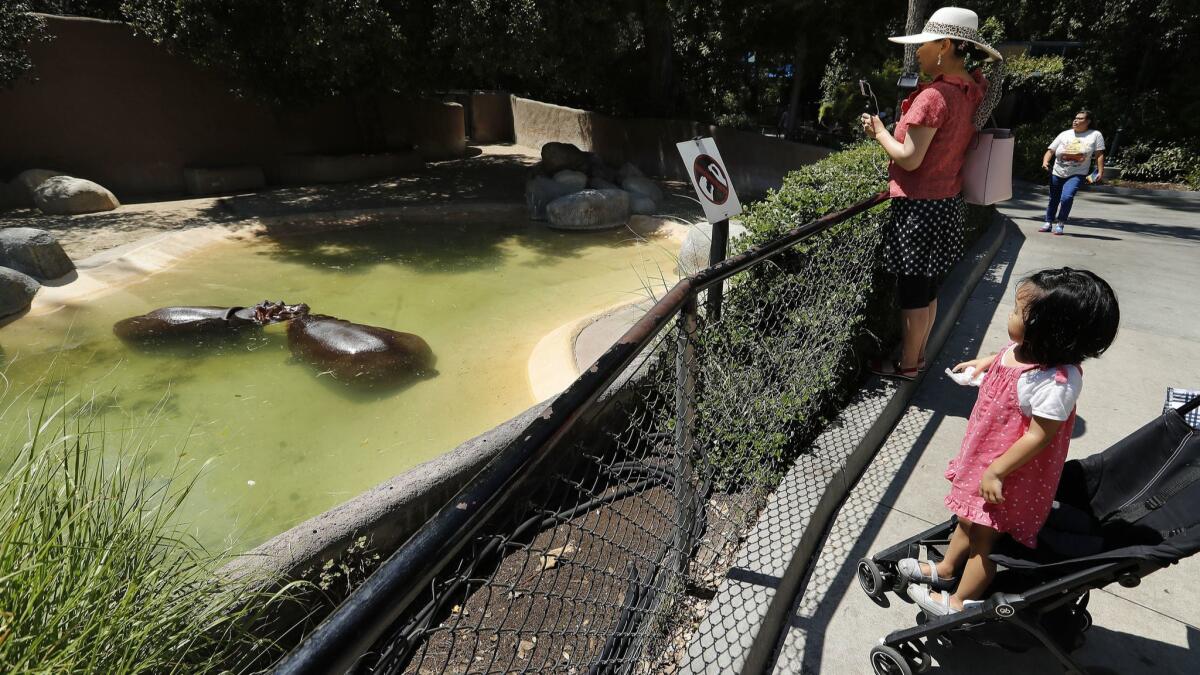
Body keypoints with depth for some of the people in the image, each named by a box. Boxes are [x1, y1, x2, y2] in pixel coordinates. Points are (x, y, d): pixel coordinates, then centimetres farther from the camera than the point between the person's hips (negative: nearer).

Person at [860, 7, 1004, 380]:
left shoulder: (934, 96, -20)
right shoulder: (973, 90, 7)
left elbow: (909, 159, -19)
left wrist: (879, 132, -4)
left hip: (919, 208, -9)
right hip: (949, 203, 9)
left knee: (913, 291, 4)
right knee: (929, 288, 18)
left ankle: (907, 364, 18)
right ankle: (918, 354, 33)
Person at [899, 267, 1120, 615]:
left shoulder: (1057, 383, -35)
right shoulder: (1027, 348, -11)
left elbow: (1038, 436, -28)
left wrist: (995, 472, -22)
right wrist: (984, 362, 24)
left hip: (1010, 473, -8)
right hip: (984, 455, 8)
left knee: (983, 536, 13)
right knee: (968, 519, 27)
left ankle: (960, 601, 36)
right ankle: (945, 569, 50)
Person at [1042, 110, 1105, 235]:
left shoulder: (1095, 135, 2)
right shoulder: (1064, 134, 6)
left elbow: (1099, 155, 0)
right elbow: (1051, 150, 3)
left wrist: (1100, 171, -7)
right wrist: (1045, 161, -17)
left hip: (1076, 174, -3)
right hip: (1057, 173, 3)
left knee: (1067, 197, -23)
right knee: (1054, 199, 12)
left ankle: (1060, 224, -8)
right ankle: (1048, 223, 27)